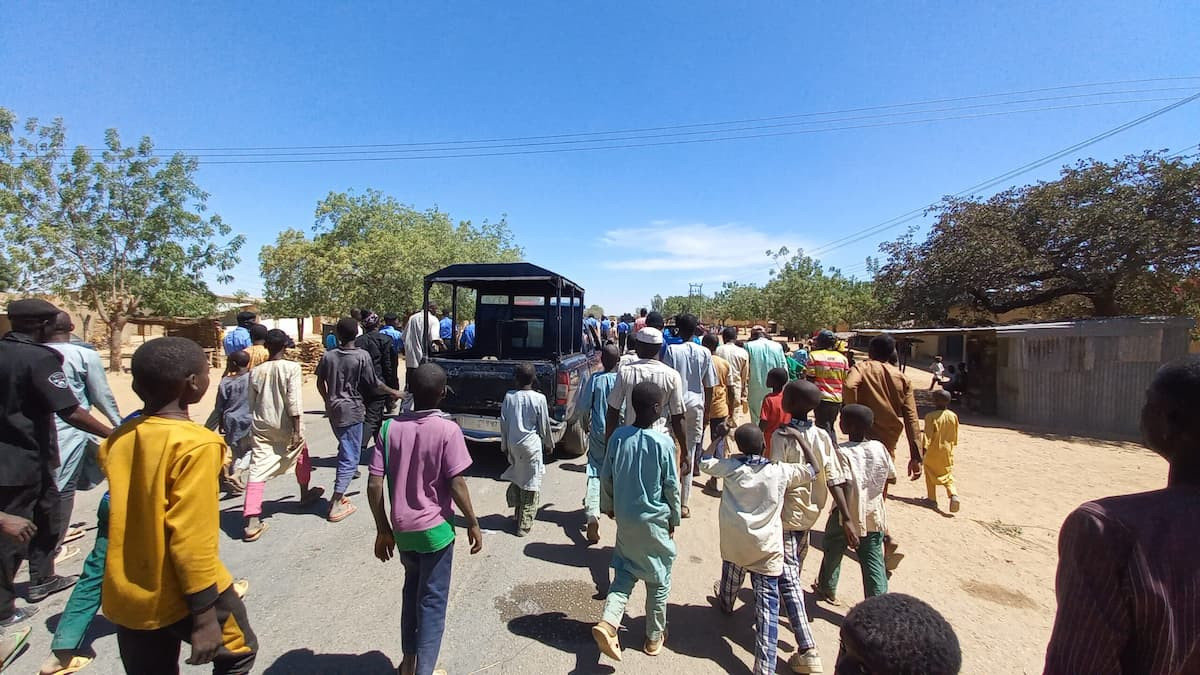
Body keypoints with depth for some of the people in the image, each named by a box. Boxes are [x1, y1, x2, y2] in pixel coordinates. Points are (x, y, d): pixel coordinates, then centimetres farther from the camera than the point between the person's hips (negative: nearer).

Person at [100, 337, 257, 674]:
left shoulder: (118, 441, -1)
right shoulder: (195, 445, -23)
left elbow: (129, 512, 11)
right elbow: (192, 538, -23)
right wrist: (205, 617, -16)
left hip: (125, 597, 7)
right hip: (179, 598, -6)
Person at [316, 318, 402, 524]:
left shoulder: (328, 356, 1)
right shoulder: (362, 356, -13)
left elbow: (320, 383, 10)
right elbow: (374, 385, -9)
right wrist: (393, 392, 6)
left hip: (333, 409, 6)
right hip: (352, 410, -6)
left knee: (344, 449, 21)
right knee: (350, 457, 0)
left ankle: (338, 494, 27)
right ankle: (336, 505, -2)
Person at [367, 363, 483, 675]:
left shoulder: (390, 427, -6)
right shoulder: (448, 430, -17)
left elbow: (374, 485, -6)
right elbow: (456, 484, -17)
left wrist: (383, 529, 6)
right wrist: (473, 523, -3)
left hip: (402, 527, 5)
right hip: (435, 528, -4)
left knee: (412, 588, 26)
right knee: (432, 599, 13)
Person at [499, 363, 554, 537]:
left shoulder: (508, 397, -4)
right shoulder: (539, 398, -14)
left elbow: (503, 424, 3)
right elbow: (544, 425, -5)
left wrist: (504, 445, 16)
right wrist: (549, 444, 10)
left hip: (513, 444, 4)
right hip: (531, 444, -4)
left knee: (516, 479, 22)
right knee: (530, 485, 6)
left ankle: (517, 514, 34)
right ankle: (524, 524, 12)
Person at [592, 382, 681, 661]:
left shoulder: (617, 436, -9)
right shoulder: (663, 442, -20)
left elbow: (606, 476, 0)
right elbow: (672, 485, -12)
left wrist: (608, 505, 17)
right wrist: (674, 517, 4)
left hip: (624, 516, 4)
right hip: (654, 519, -4)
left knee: (625, 570, 21)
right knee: (659, 579, 16)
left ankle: (608, 623, 4)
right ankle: (654, 637, 31)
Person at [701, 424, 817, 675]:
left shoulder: (730, 467, -7)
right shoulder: (781, 472, -8)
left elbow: (704, 463, 10)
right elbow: (812, 469, 8)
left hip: (734, 540, 2)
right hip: (767, 546, -2)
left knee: (731, 570, 34)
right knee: (767, 605, 0)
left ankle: (726, 603, 62)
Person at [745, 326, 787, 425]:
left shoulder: (749, 346, -5)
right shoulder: (777, 346, 3)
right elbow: (784, 368, 5)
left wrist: (744, 387, 3)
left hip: (756, 388, -2)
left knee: (757, 418, 6)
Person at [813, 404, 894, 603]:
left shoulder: (843, 452, -19)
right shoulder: (880, 448, -4)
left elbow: (845, 488, -25)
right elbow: (891, 476, 9)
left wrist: (847, 523, -27)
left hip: (846, 517, -3)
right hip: (874, 517, 3)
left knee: (833, 553, 19)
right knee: (874, 562, 8)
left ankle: (827, 589, 39)